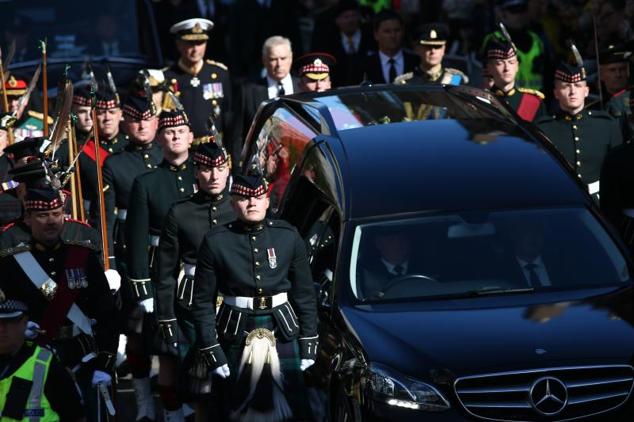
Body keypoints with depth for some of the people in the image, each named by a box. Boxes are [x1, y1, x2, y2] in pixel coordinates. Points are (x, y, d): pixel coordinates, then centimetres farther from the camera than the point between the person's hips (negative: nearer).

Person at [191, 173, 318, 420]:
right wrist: (211, 352, -7)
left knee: (293, 409, -1)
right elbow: (203, 302, -3)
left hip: (283, 334, 1)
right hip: (235, 337, -1)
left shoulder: (288, 237, 0)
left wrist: (309, 345, 2)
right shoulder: (216, 242, -5)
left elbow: (305, 295, 5)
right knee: (234, 410, 6)